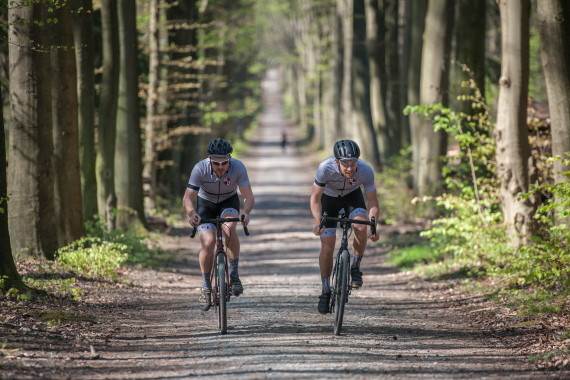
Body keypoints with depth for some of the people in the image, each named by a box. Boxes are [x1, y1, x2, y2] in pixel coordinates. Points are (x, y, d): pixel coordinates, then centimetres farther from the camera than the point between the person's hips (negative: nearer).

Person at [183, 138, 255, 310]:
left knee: (229, 228, -32)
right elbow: (188, 197, -31)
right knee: (208, 242, -19)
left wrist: (246, 212, -51)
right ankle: (206, 286, 0)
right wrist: (191, 213, -53)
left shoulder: (238, 167, -29)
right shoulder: (200, 169, -31)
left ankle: (234, 274, -17)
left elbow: (249, 197, -30)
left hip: (229, 202, 0)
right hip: (205, 203, 0)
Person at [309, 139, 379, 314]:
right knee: (327, 244, -9)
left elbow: (373, 202, -23)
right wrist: (318, 221, -42)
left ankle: (355, 267, -3)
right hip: (329, 197, -1)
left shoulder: (366, 171, -33)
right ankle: (325, 290, 6)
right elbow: (315, 198, -26)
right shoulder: (326, 168, -36)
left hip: (352, 196, 1)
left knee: (361, 228, -27)